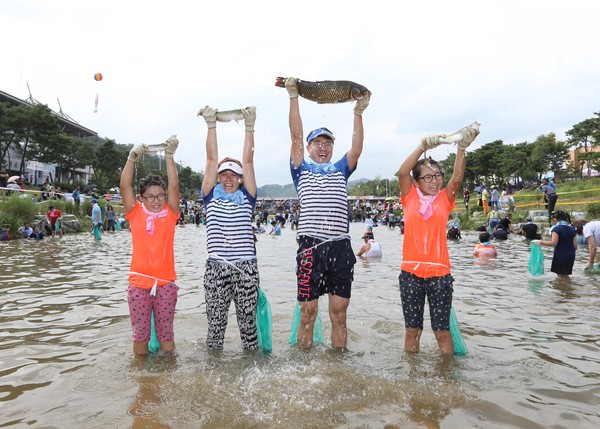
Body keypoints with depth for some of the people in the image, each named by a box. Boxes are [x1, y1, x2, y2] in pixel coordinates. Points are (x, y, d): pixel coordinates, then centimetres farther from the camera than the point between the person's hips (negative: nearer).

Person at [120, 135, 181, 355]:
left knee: (166, 332, 10)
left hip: (165, 282, 0)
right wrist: (132, 158, -17)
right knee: (140, 333, 11)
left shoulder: (170, 214, 3)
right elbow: (125, 186, -7)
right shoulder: (135, 213, 3)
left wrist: (169, 156, -14)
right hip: (138, 282, 0)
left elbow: (174, 185, -7)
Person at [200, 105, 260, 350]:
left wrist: (249, 126, 0)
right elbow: (211, 158, 4)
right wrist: (211, 125, 1)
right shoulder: (211, 195, 9)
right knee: (215, 320, 6)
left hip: (246, 267, 0)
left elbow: (248, 160, 3)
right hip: (216, 268, 0)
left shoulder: (247, 196, 9)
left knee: (247, 318, 7)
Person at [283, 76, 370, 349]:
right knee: (307, 313, 2)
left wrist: (358, 113, -1)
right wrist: (293, 96, -2)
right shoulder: (302, 169, 13)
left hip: (340, 247, 3)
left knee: (339, 314, 8)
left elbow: (357, 148, 4)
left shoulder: (340, 170, 20)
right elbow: (296, 135, 3)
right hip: (310, 246, -2)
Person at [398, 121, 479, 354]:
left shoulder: (445, 198, 6)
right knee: (412, 328, 10)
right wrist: (423, 147, -23)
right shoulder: (410, 197, 4)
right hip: (410, 272, 0)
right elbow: (402, 172, -12)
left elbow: (456, 178, -12)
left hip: (439, 273, 0)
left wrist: (462, 147, -25)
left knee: (442, 329, 7)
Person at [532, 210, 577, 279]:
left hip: (560, 256, -6)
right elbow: (575, 246, 7)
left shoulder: (557, 228, -11)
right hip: (570, 256, 6)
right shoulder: (572, 229, 8)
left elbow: (553, 243, -22)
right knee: (566, 276, 17)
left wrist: (540, 242, -16)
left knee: (561, 276, 3)